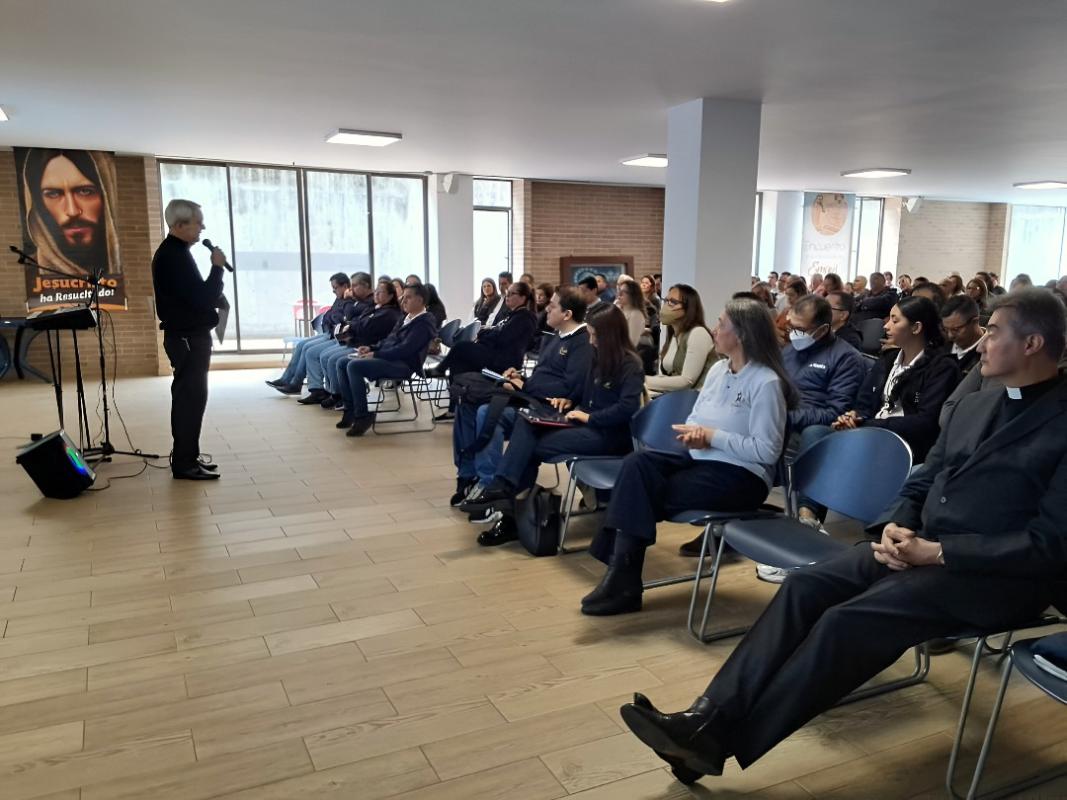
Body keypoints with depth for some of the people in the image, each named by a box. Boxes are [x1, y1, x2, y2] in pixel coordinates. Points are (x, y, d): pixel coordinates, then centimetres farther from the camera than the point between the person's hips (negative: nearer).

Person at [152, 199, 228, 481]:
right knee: (191, 398, -7)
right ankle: (184, 463, -2)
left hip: (188, 336, 11)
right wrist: (217, 267, -14)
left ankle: (187, 457, 22)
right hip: (187, 338, -11)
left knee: (189, 397, 14)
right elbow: (203, 299, -24)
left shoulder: (173, 252, 15)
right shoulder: (174, 256, -19)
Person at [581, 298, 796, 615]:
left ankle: (622, 575, -9)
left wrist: (711, 436, -18)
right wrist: (692, 433, -10)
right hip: (701, 460, 8)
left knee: (643, 492, -22)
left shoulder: (766, 382, -14)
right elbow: (694, 419, 15)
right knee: (638, 463, -19)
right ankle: (621, 571, -24)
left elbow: (767, 451, -18)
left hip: (740, 476, -8)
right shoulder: (718, 369, 11)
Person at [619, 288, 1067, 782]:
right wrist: (896, 527, -4)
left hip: (992, 575, -7)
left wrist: (938, 553, -19)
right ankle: (710, 716, -20)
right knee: (805, 586, -15)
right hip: (920, 547, 7)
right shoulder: (972, 406, 16)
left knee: (847, 621, -26)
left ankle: (722, 741, -20)